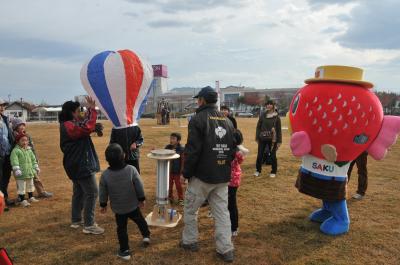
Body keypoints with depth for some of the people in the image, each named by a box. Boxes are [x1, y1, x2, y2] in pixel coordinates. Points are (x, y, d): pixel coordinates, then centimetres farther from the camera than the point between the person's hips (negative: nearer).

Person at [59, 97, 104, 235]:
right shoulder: (69, 126, -20)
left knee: (79, 192, 18)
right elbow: (88, 128, -32)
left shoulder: (69, 124, 14)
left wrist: (90, 110, 5)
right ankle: (89, 225, -3)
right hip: (82, 165, -11)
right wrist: (92, 110, -25)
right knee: (92, 193, -7)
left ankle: (76, 220, 29)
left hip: (77, 165, 11)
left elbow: (85, 125, 17)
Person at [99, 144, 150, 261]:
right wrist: (141, 199, 4)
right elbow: (139, 187, -11)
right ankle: (146, 235, 25)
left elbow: (103, 193, -4)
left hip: (118, 208, 1)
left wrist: (103, 205, 12)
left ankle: (124, 251, 20)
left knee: (121, 228, 15)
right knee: (140, 220, 27)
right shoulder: (131, 169, -19)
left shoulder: (105, 175, -15)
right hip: (133, 205, 0)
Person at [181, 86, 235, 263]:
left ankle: (189, 241, 28)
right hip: (223, 177, 6)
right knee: (222, 212, 12)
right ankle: (226, 249, 16)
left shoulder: (198, 119, -11)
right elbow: (233, 149, 12)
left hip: (202, 175, -5)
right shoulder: (227, 121, 9)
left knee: (190, 209, 14)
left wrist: (186, 173, -6)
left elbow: (193, 150, -15)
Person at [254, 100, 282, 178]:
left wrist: (279, 141, -3)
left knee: (273, 156, 5)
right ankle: (258, 170, 22)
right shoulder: (262, 115, 3)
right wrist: (257, 138, 1)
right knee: (260, 155, 6)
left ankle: (273, 172, 20)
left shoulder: (276, 117, -1)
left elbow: (279, 129, 0)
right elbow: (258, 127, 6)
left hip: (273, 139, -2)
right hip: (262, 138, 2)